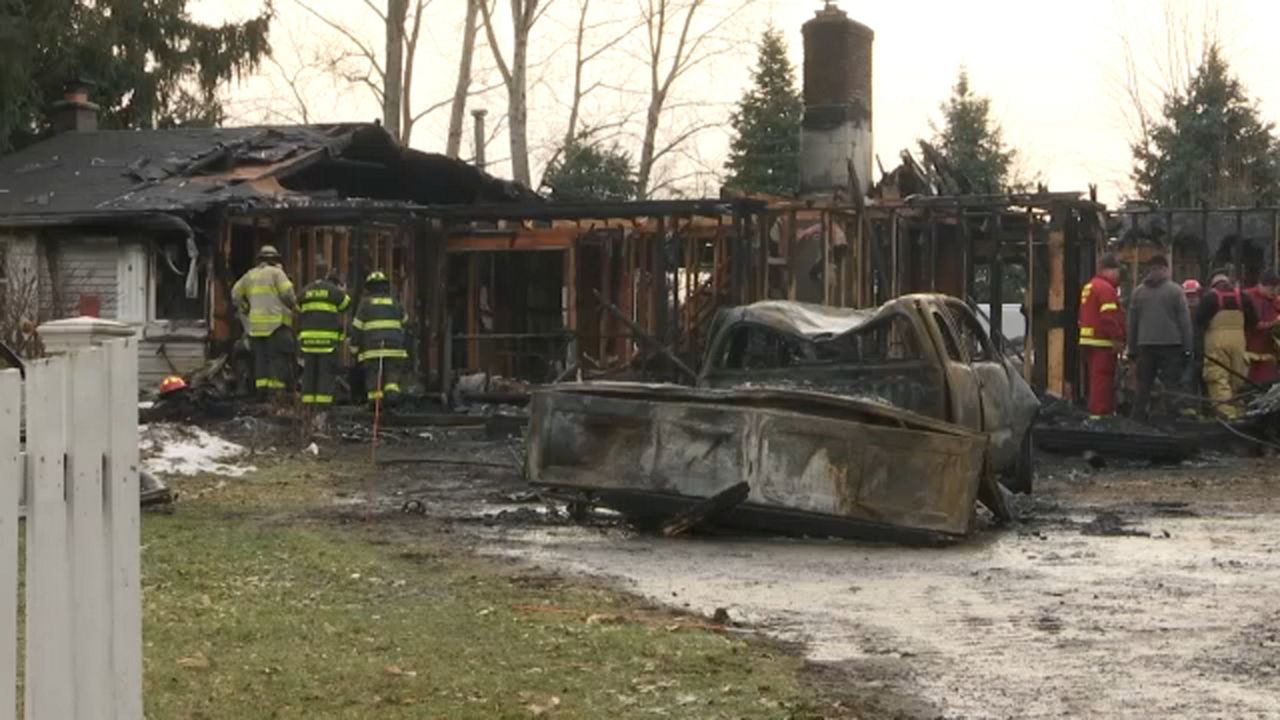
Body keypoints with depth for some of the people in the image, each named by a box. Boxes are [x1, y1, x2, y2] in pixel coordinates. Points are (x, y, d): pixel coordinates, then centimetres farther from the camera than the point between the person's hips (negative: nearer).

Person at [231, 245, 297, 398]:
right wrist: (294, 307, 6)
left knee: (261, 357, 8)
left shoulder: (250, 275, 16)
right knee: (278, 357, -5)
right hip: (276, 322, -6)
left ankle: (261, 391, 3)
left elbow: (236, 294, 17)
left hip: (256, 324, 6)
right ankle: (275, 391, -12)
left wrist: (246, 309, 25)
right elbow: (287, 293, -11)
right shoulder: (276, 273, -2)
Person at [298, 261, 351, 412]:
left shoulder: (305, 291, 10)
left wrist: (300, 336, 18)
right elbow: (346, 304, 10)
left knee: (309, 371, 7)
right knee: (327, 372, -3)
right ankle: (323, 403, -10)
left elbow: (300, 315, 12)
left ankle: (308, 403, 5)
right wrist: (339, 286, 18)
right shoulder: (333, 290, -5)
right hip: (328, 337, -4)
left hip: (308, 337, 4)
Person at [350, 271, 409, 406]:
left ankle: (375, 401, -3)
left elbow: (357, 327, 1)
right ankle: (392, 394, -17)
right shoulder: (394, 302, 11)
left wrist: (354, 347, 7)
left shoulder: (366, 302, 4)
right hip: (393, 347, 2)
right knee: (392, 374, 4)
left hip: (372, 348, -2)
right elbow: (404, 320, 22)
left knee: (373, 376, 2)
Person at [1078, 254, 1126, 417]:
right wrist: (1117, 338, -20)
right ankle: (1099, 412, -11)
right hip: (1103, 342, -10)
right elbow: (1109, 316, -21)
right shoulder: (1106, 288, -13)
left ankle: (1095, 410, 22)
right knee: (1103, 378, -9)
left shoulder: (1088, 287, 19)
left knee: (1096, 377, 16)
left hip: (1088, 339, 10)